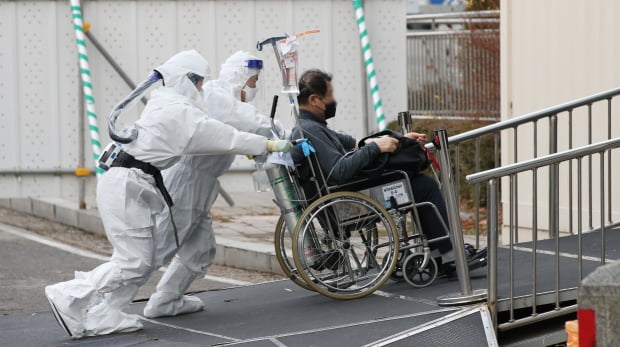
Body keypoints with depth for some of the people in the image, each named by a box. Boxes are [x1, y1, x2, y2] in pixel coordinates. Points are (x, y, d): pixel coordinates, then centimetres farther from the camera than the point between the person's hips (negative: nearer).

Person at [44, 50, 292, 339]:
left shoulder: (164, 106, 17)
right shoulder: (180, 112, -14)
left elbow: (209, 134, 19)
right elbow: (224, 137, -13)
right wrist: (269, 145, -6)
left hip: (130, 186, 10)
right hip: (127, 187, -10)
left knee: (147, 259, 8)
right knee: (133, 262, -9)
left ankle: (103, 317, 7)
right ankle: (69, 298, -6)